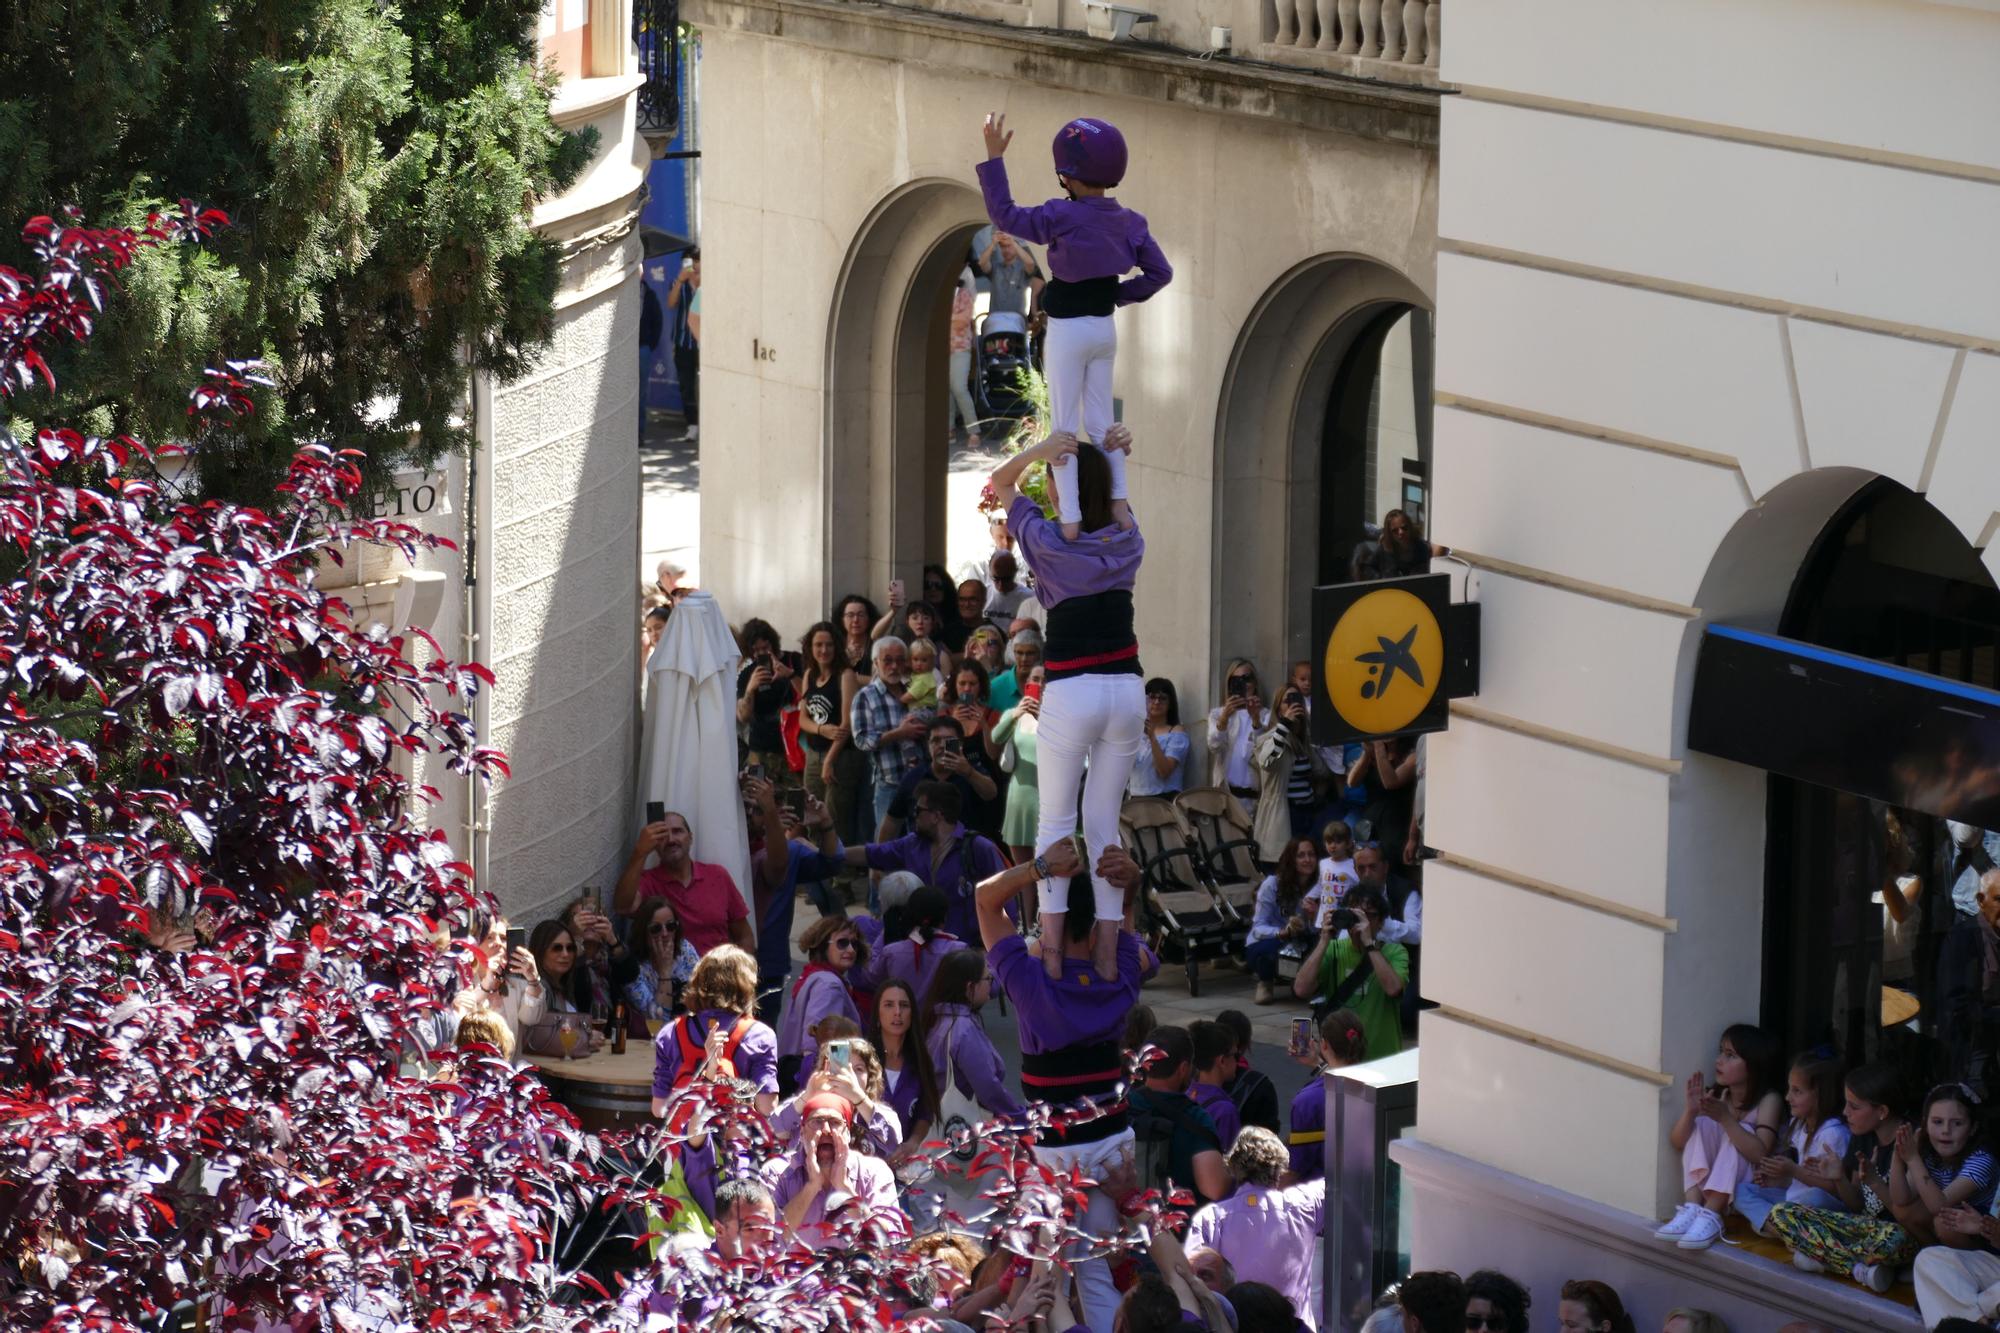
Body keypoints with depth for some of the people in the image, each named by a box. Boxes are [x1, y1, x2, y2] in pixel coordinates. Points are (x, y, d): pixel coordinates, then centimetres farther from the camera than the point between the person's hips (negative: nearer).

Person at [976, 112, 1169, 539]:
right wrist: (1120, 294, 10)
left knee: (1064, 427, -1)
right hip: (1104, 328, 6)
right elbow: (1160, 272, 4)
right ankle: (1119, 503, 9)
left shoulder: (1062, 217, -20)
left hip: (1068, 331, -6)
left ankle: (1070, 517, -5)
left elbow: (1005, 216, -12)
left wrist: (994, 158, -8)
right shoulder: (1127, 222, -1)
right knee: (1101, 423, 15)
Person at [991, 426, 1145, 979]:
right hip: (1127, 690, 4)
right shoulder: (1127, 541, 6)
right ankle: (1108, 953, 1)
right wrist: (1114, 456, 8)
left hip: (1070, 693, -4)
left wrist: (1035, 453, -10)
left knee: (1055, 822, 0)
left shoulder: (1048, 542, -5)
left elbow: (999, 483, 8)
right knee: (1104, 824, 7)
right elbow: (1113, 497, 28)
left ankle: (1051, 946, -13)